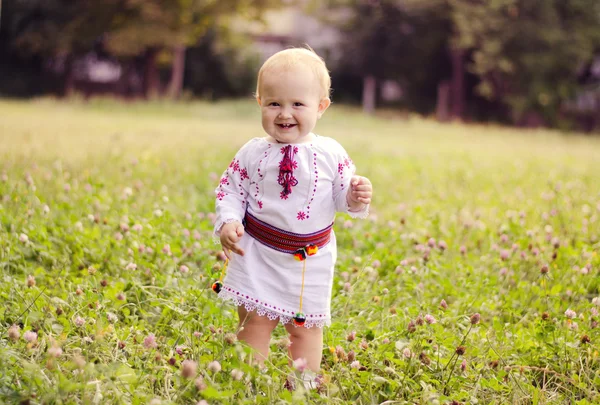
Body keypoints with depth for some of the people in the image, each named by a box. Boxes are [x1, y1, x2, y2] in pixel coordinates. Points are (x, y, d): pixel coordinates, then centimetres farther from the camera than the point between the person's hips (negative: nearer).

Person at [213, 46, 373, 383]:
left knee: (306, 328, 10)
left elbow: (342, 197, 1)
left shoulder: (331, 154, -6)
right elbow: (230, 190, 2)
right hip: (258, 254, 0)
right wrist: (227, 222, -15)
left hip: (311, 261, 0)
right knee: (254, 321, 3)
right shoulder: (253, 153, -4)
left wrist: (357, 197, -21)